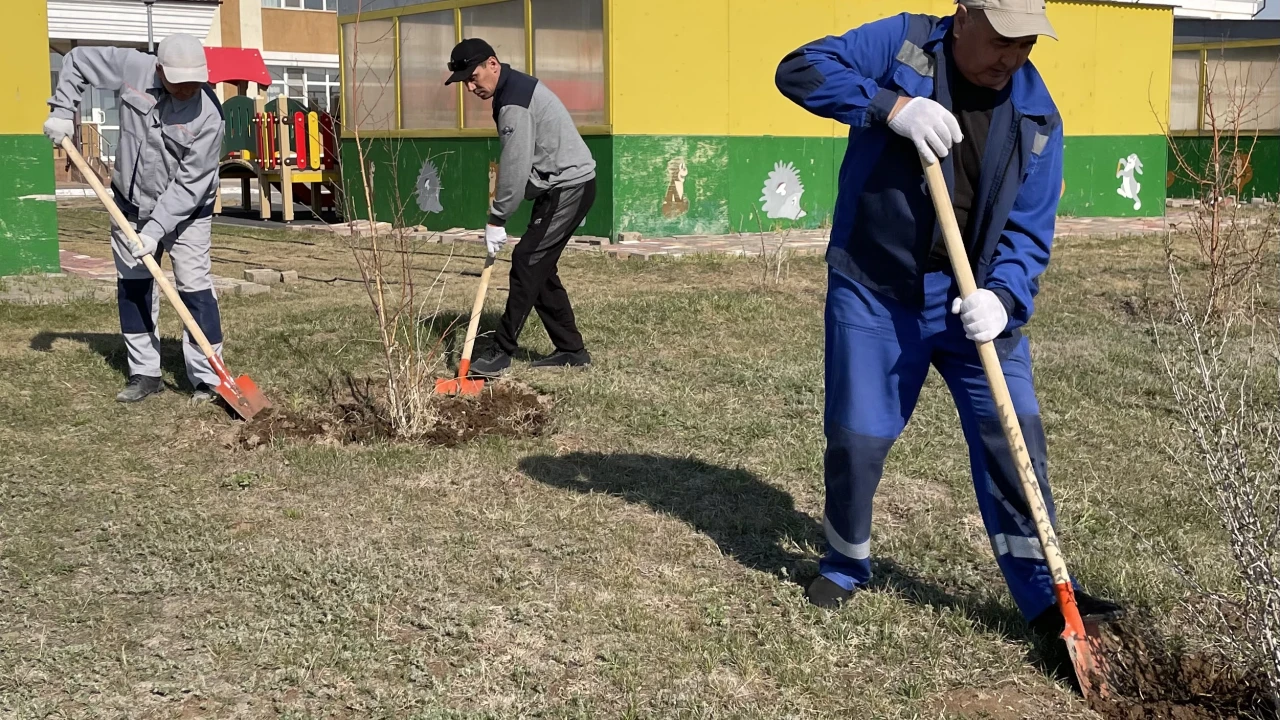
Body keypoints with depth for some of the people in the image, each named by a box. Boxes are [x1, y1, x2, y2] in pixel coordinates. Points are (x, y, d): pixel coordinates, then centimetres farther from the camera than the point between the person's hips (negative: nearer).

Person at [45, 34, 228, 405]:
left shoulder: (207, 114, -25)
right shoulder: (132, 68, -15)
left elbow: (190, 183, -25)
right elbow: (78, 60, 1)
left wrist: (155, 230, -28)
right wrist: (61, 110, -8)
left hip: (186, 210, -4)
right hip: (131, 203, 5)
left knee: (195, 287, -9)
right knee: (132, 287, 9)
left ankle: (207, 379, -3)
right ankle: (145, 374, 19)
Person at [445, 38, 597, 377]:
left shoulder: (513, 102, -20)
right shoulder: (515, 87, 13)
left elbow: (515, 166, -22)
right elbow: (516, 161, 14)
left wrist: (496, 219, -15)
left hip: (569, 186, -10)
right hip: (565, 185, 10)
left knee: (528, 262, -11)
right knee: (539, 267, 10)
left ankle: (502, 351, -8)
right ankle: (571, 349, 14)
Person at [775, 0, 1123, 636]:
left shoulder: (1037, 116, -2)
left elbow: (1029, 230, -2)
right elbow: (799, 70, -14)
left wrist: (1003, 296, -22)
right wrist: (889, 105, -27)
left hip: (973, 298, 2)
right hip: (874, 292, -2)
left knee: (1013, 434, -2)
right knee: (857, 439, 3)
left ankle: (1044, 595, 10)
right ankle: (845, 566, 30)